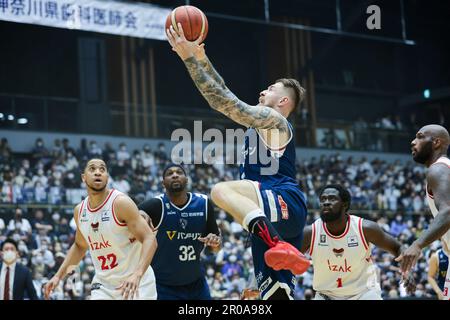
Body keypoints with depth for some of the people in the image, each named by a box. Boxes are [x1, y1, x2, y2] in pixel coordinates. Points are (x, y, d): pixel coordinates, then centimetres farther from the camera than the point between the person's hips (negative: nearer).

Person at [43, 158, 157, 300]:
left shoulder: (120, 203, -16)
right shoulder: (79, 211, 3)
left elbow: (149, 239, -21)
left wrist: (137, 274, -35)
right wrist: (58, 276, 13)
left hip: (136, 283, -4)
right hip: (103, 285, 5)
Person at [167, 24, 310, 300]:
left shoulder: (273, 119, 1)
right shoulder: (264, 124, 28)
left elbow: (223, 101, -8)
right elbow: (227, 98, 33)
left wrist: (190, 58, -7)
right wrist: (202, 59, 30)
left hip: (287, 203, -9)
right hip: (274, 219, 9)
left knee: (222, 190, -33)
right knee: (276, 293, 4)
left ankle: (281, 247, -47)